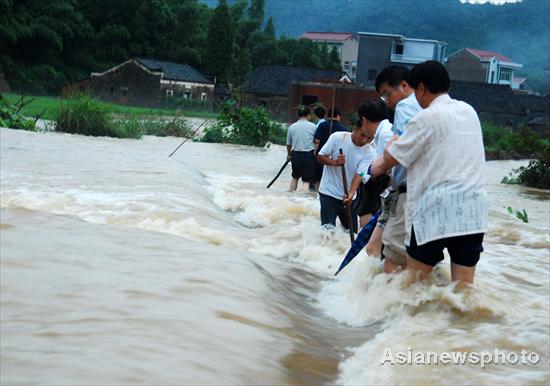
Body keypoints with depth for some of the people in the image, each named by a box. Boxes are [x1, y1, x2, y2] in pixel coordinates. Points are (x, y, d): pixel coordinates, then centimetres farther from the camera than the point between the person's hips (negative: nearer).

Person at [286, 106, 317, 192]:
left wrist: (289, 155, 29)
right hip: (308, 155, -4)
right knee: (306, 181, -3)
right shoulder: (313, 126, -5)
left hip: (295, 155, 4)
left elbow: (288, 144, 12)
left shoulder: (292, 127, 3)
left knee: (295, 177, 23)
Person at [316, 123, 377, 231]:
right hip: (329, 192, -3)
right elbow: (320, 157, -6)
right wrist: (335, 162, -26)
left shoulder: (370, 153, -11)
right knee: (328, 229, -12)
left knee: (352, 230, 9)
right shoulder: (337, 137, -13)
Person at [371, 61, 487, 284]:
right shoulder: (469, 112, 14)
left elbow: (392, 158, -3)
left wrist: (380, 167, 22)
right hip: (473, 212, 6)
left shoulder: (427, 118, -7)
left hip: (436, 213, -6)